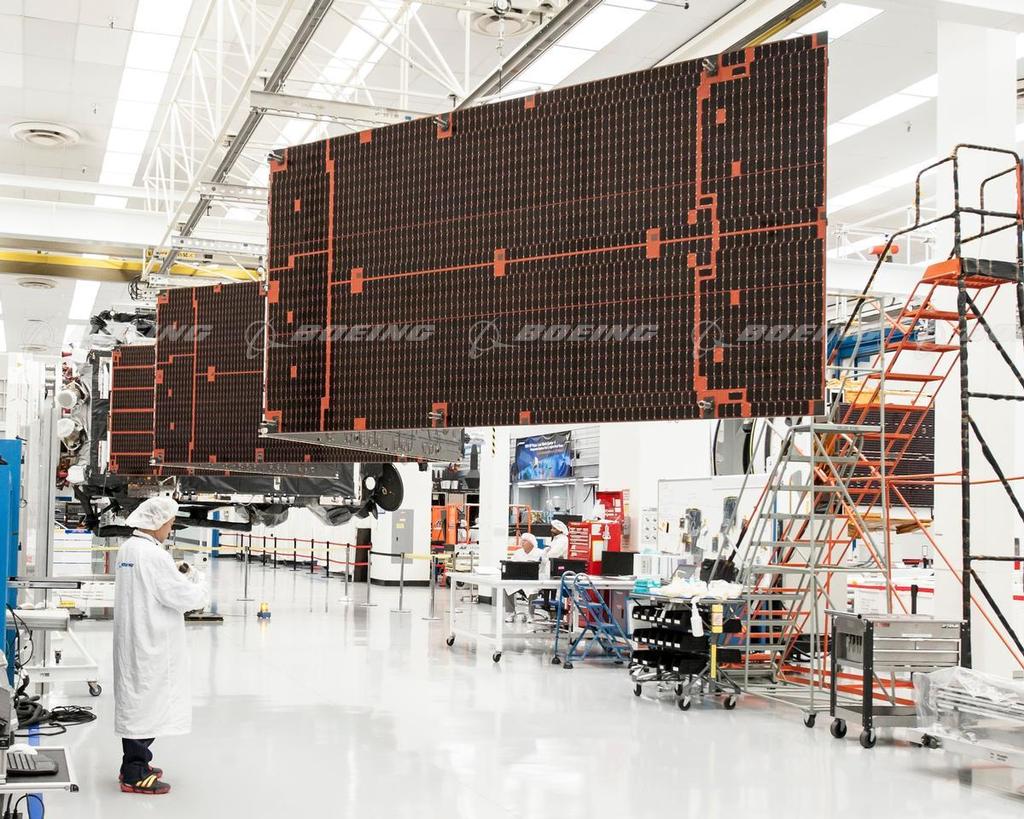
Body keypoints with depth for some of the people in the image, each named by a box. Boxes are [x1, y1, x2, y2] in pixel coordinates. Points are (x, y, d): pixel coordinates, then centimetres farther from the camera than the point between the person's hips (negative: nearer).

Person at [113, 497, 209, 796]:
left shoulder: (126, 549, 8)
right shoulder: (153, 555, -21)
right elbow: (183, 596, -18)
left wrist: (179, 575, 7)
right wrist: (197, 584, 2)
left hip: (132, 639, 10)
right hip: (151, 642, -10)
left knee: (136, 699, 18)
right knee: (147, 700, -2)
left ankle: (135, 764, 30)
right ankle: (135, 775, 5)